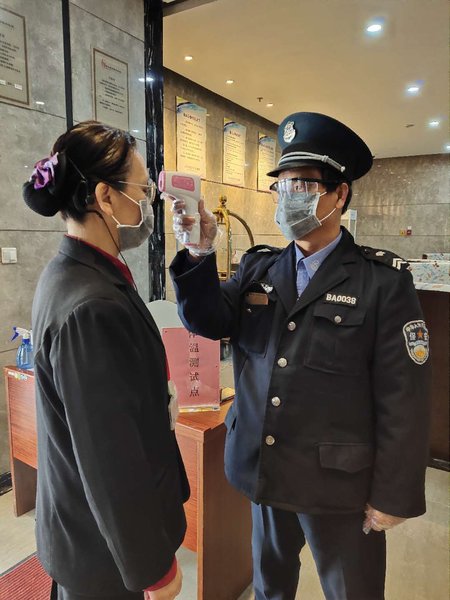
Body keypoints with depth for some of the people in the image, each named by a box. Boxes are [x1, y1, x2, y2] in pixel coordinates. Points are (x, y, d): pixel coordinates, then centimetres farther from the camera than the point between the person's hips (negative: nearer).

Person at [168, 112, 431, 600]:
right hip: (262, 469, 4)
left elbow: (403, 397, -12)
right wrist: (200, 254, -24)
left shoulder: (384, 281, -13)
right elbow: (208, 322, -9)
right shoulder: (257, 268, 1)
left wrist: (393, 496, -9)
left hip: (338, 481, -3)